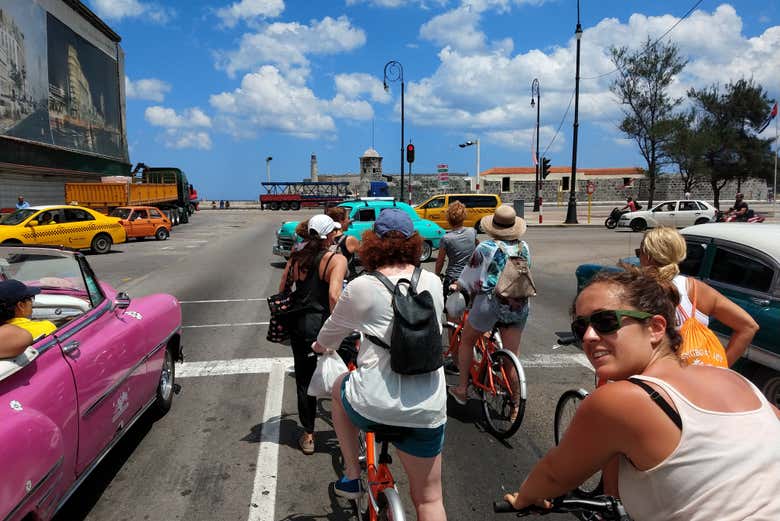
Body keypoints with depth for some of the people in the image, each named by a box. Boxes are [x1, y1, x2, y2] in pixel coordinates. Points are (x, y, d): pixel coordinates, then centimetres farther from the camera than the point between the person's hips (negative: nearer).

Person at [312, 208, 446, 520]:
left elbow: (332, 331, 11)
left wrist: (320, 345, 34)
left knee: (340, 387, 32)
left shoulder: (361, 287, -6)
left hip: (373, 405, -2)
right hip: (428, 409, 3)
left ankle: (351, 476, 33)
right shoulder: (433, 283, 3)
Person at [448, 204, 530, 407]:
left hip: (490, 302, -4)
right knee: (513, 356, 10)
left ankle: (461, 390, 25)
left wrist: (457, 285, 17)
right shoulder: (524, 247, 6)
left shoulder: (486, 247, -9)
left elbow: (470, 278, -3)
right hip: (519, 305, 4)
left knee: (466, 341, 18)